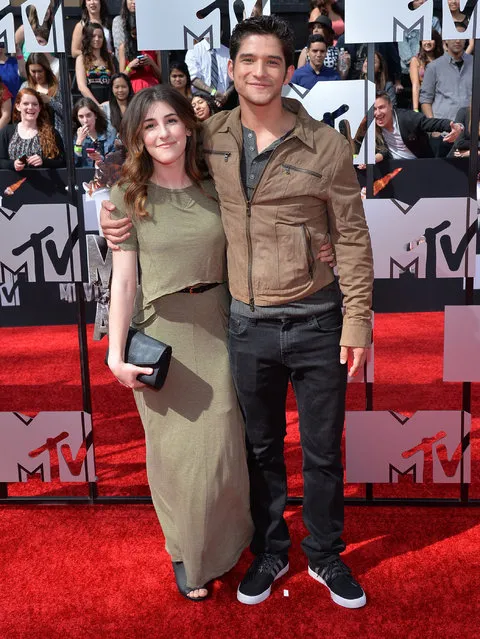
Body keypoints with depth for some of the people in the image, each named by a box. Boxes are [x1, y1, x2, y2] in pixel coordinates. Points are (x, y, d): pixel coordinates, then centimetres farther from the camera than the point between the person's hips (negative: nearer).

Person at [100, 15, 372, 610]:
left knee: (323, 450, 12)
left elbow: (352, 238, -3)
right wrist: (117, 211, -3)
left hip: (317, 322, -1)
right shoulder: (209, 138, 0)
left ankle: (326, 556, 36)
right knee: (261, 448, 17)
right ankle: (270, 551, 40)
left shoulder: (326, 146, -7)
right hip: (248, 325, 2)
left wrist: (357, 319, -6)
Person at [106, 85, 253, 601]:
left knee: (221, 450, 7)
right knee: (175, 451, 7)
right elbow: (123, 279, -5)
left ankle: (221, 548, 35)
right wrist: (116, 354, -9)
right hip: (161, 334, -2)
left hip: (216, 330, 2)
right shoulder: (128, 196, -2)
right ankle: (185, 555, 30)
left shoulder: (213, 188, 6)